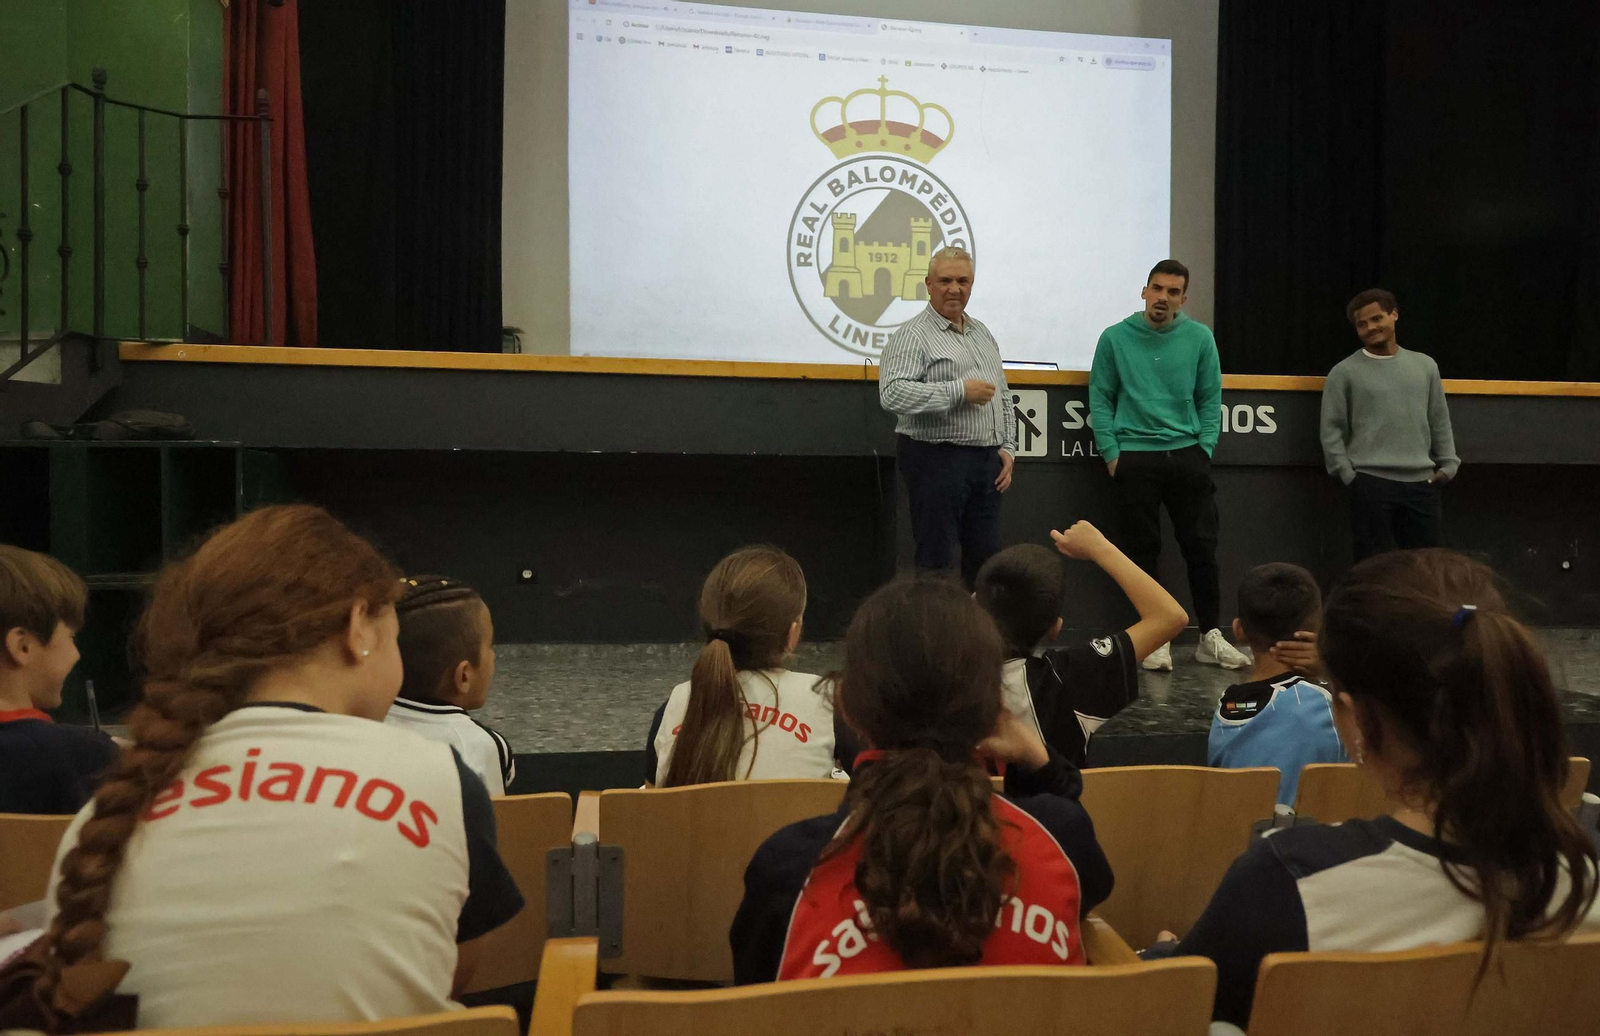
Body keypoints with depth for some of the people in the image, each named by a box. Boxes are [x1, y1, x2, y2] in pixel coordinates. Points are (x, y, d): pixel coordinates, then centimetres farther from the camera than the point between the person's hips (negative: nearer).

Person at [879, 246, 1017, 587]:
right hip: (937, 459, -7)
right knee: (937, 559, -1)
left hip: (987, 460, 7)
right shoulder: (912, 335, -7)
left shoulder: (983, 333, 18)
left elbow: (1004, 397, 23)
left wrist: (1007, 447, 11)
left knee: (986, 558, 11)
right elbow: (892, 393, -22)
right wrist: (960, 391, -19)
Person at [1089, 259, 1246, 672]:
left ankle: (1212, 636, 15)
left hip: (1187, 454, 1)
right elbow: (1100, 400, 3)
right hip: (1134, 456, -1)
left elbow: (1210, 400, 8)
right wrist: (1111, 454, -4)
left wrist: (1205, 450, 0)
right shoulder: (1115, 338, 2)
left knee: (1202, 546, 3)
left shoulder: (1200, 338, 5)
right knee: (1143, 549, 3)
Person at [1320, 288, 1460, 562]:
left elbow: (1440, 422, 17)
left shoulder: (1425, 365, 14)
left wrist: (1448, 464, 9)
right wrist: (1348, 475, -6)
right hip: (1370, 483, -4)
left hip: (1421, 483, 4)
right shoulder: (1345, 372, 1)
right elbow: (1331, 430, -1)